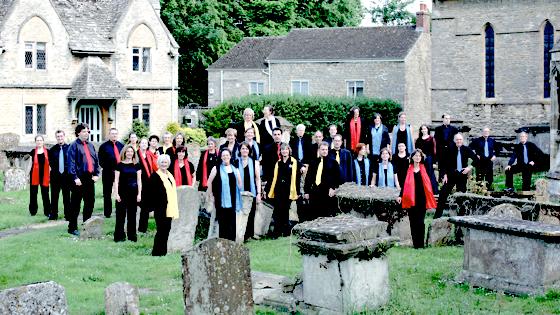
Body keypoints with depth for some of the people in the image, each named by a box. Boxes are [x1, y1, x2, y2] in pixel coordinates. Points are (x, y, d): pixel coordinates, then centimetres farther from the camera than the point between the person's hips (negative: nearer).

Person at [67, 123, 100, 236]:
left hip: (90, 178, 7)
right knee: (75, 204, -1)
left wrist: (96, 174, 6)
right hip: (79, 179, -7)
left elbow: (96, 160, 17)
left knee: (90, 202, 12)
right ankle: (72, 228, 3)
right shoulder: (74, 146, -6)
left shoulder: (90, 145, 15)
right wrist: (75, 177, -17)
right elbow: (71, 163, -12)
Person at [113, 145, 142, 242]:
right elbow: (116, 180, 0)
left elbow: (139, 180, 7)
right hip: (122, 192, -2)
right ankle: (119, 236, 2)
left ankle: (132, 236, 14)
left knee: (132, 214, 7)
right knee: (121, 214, -2)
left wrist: (139, 194, 0)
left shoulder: (136, 165, 7)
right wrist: (116, 194, -7)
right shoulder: (120, 165, 1)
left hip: (133, 192, 2)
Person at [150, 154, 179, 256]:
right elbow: (151, 194, -12)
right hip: (160, 209, -8)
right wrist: (153, 208, -17)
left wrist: (174, 209, 19)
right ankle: (156, 253, 0)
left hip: (169, 209, 8)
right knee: (161, 231, -6)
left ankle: (163, 252, 17)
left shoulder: (170, 175, 17)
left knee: (166, 230, 10)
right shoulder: (155, 176, -8)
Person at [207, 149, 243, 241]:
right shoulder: (217, 169, 1)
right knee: (222, 222, -3)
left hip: (232, 200, 3)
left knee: (232, 221, 3)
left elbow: (240, 183, 18)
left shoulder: (234, 169, 12)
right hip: (221, 200, -3)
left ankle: (232, 241, 9)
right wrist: (211, 195, 0)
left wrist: (238, 195, 12)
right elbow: (209, 182, 2)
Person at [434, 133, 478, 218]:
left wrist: (470, 167, -9)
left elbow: (476, 159, 3)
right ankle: (437, 215, -1)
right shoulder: (450, 150, -3)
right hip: (451, 175, -1)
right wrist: (445, 174, -5)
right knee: (443, 193, -6)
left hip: (462, 175, 1)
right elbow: (446, 163, 1)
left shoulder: (466, 150, -2)